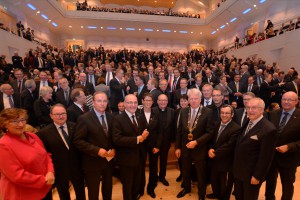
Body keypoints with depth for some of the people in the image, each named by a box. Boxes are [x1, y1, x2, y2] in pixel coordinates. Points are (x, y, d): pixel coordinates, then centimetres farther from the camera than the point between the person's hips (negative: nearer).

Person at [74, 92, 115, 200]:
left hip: (109, 160, 5)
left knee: (108, 189, 25)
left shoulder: (110, 117, 1)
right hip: (93, 162, -4)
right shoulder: (84, 118, -16)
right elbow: (78, 141, -18)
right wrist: (97, 150, -25)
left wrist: (114, 149, -9)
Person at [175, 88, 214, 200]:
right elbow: (179, 131, 2)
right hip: (185, 148, 4)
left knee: (201, 173, 18)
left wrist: (196, 142, -23)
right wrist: (177, 147, 1)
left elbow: (210, 132, -15)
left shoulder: (208, 112, -14)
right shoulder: (184, 112, -1)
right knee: (185, 171, 23)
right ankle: (186, 188, 51)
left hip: (199, 149, -3)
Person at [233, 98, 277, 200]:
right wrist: (235, 167, 11)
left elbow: (265, 157, -20)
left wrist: (257, 176, -15)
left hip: (251, 174, -6)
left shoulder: (269, 129, -23)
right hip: (238, 170, 6)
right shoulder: (247, 122, 1)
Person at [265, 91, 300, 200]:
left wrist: (288, 147, -25)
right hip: (270, 154, 3)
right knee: (270, 180, 23)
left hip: (288, 157, -3)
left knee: (287, 184, 20)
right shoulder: (273, 114, -3)